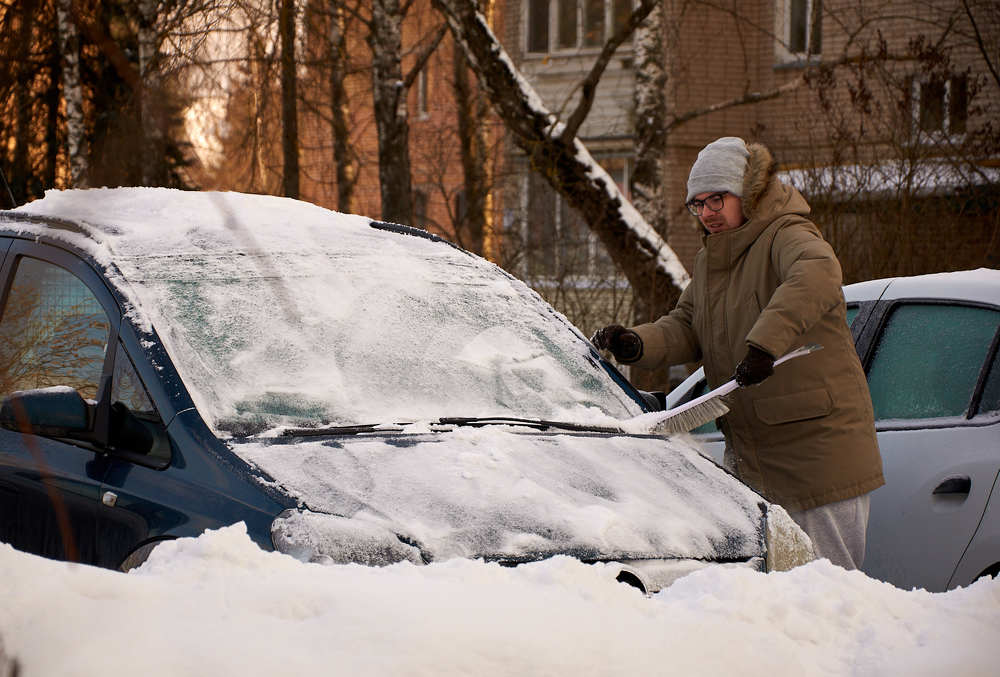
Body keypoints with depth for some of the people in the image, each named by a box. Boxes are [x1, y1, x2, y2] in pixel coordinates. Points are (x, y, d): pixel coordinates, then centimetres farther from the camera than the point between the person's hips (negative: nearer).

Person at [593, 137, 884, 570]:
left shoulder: (788, 238, -13)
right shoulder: (708, 261, 16)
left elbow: (817, 274, -35)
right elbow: (685, 329, 11)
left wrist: (765, 342, -47)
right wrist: (636, 344, -10)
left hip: (819, 448, -8)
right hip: (748, 457, 8)